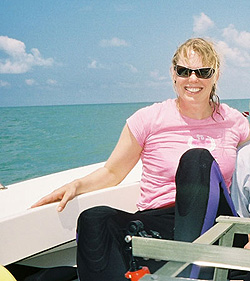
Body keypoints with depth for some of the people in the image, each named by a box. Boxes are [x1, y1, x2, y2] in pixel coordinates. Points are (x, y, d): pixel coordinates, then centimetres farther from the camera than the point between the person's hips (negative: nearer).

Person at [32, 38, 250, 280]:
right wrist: (76, 185, -8)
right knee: (94, 219, -30)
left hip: (213, 222, 1)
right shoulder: (149, 119, 4)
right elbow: (112, 172, 10)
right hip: (158, 222, 0)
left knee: (198, 158, -29)